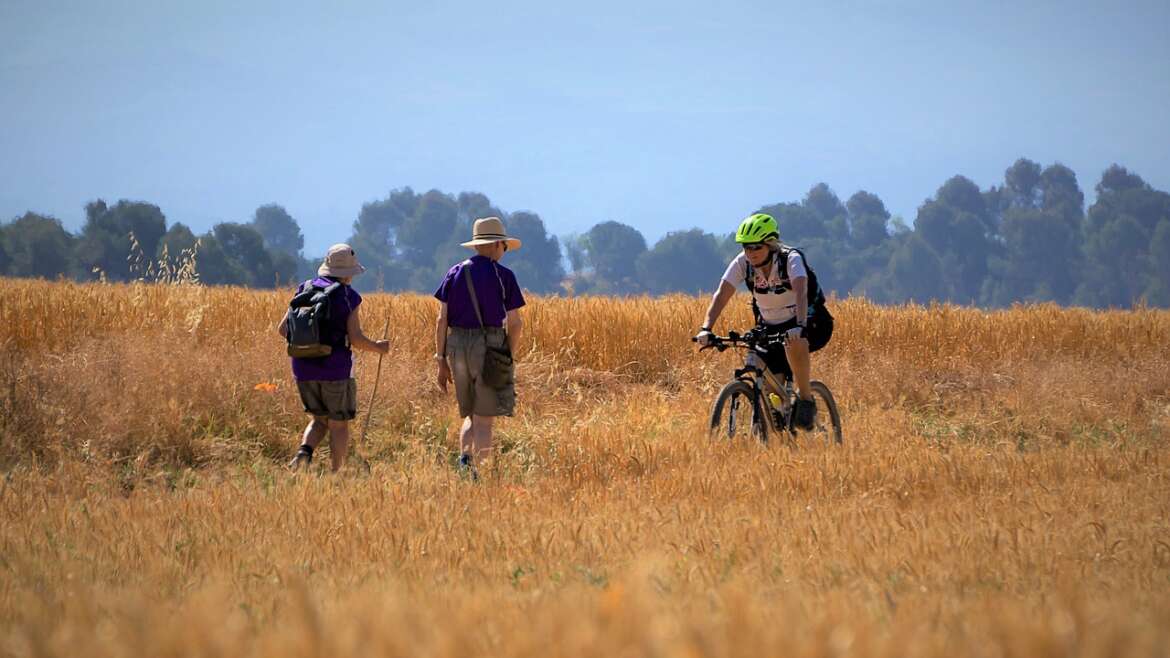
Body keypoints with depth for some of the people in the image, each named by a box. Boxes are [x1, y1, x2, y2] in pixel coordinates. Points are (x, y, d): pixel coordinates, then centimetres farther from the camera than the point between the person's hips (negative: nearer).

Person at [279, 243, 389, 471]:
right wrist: (377, 347, 7)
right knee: (339, 425, 8)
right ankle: (336, 476, 6)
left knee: (320, 419, 19)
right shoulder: (349, 297, -7)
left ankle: (304, 451, -7)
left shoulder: (304, 290, 6)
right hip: (336, 369, -4)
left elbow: (283, 329, 4)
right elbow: (356, 339, -12)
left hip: (304, 367, 4)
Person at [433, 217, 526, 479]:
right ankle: (477, 473, -4)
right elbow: (515, 323, -4)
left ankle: (465, 457, -7)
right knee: (484, 420, 2)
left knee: (470, 416, 16)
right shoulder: (503, 276, -3)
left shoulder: (454, 273, 7)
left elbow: (442, 320, 4)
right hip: (490, 348, -4)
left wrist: (441, 360, 7)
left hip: (457, 348, 4)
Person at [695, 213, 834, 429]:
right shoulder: (742, 263, -13)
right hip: (770, 328, 4)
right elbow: (721, 295, -21)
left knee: (795, 342, -39)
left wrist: (799, 327, -57)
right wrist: (706, 329, -37)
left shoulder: (791, 259, -24)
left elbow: (801, 293, -40)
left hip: (810, 323, -4)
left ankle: (806, 399, -21)